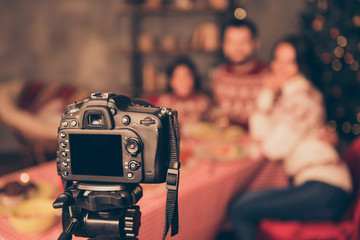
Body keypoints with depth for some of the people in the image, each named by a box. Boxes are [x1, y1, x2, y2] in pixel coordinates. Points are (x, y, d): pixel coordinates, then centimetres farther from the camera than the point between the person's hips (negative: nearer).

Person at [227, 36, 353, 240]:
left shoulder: (301, 97, -13)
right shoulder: (284, 93, 16)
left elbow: (273, 149, -14)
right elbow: (259, 133, 10)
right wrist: (267, 94, 2)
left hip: (323, 190, -10)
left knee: (239, 209, -12)